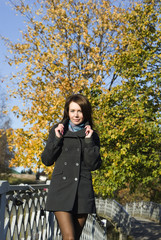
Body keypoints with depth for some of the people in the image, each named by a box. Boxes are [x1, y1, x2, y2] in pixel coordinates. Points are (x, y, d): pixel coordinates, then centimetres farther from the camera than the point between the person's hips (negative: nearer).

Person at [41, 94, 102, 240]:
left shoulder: (92, 136, 8)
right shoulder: (57, 131, 8)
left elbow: (94, 165, -2)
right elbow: (46, 160, 4)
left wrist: (89, 140, -8)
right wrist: (57, 139, -6)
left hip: (83, 192, 2)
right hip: (61, 190, -1)